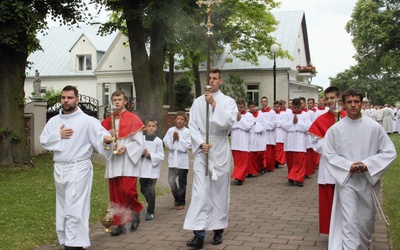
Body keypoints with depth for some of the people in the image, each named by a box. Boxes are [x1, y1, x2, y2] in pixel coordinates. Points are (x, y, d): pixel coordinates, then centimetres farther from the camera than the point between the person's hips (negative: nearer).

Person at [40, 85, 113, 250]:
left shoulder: (86, 120, -7)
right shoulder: (54, 121, 9)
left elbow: (100, 133, -18)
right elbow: (43, 140, 8)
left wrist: (106, 138, -40)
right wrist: (58, 135, -9)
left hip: (78, 169, -6)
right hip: (59, 169, 6)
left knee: (74, 208, -9)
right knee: (63, 207, 15)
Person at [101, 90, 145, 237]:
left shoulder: (133, 119, -1)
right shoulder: (107, 121, 12)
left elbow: (139, 143, -3)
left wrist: (126, 148, -17)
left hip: (128, 161, -4)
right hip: (113, 162, 4)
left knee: (127, 190, -13)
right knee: (115, 194, 3)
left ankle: (136, 211, 16)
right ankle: (120, 224, 11)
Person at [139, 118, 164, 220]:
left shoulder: (158, 141, -4)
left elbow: (161, 156, -7)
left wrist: (149, 155, -17)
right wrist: (141, 153, -15)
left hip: (153, 169, -3)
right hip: (142, 169, 3)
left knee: (150, 191, -3)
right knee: (143, 190, 12)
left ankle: (150, 212, 8)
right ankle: (151, 203, 37)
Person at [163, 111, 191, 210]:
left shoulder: (187, 132, -5)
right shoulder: (171, 130, 3)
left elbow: (187, 146, -11)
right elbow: (166, 143, -2)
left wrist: (179, 139, -16)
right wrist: (173, 139, -16)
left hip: (183, 161, -2)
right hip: (173, 160, 2)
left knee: (182, 183, 7)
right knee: (171, 180, -4)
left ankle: (181, 202, 21)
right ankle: (176, 197, 23)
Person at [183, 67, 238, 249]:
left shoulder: (228, 101, 2)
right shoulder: (198, 102, 8)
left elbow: (228, 122, -15)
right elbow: (192, 126, 3)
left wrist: (214, 104, -18)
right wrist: (201, 143, -11)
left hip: (220, 151, -1)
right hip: (202, 150, 1)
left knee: (219, 191, 6)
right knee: (200, 191, -8)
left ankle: (218, 229, 18)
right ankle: (199, 233, -11)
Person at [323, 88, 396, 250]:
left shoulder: (374, 127, -6)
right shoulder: (335, 129, -5)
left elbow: (389, 152, -1)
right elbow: (329, 154, 1)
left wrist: (368, 164, -14)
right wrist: (348, 165, -14)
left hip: (369, 179, 2)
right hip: (346, 180, -1)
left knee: (367, 219, 15)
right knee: (349, 221, -6)